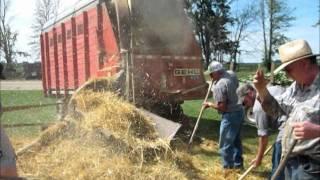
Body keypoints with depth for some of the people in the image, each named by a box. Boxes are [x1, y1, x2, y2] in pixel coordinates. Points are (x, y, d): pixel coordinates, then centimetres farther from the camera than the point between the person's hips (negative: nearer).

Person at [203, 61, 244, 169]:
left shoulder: (219, 85, -22)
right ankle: (238, 164, 33)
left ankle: (228, 168, 12)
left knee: (225, 144, 2)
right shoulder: (231, 76, 4)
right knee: (236, 140, 22)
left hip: (230, 115, -9)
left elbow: (222, 107, -24)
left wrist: (210, 104, -7)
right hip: (239, 111, 10)